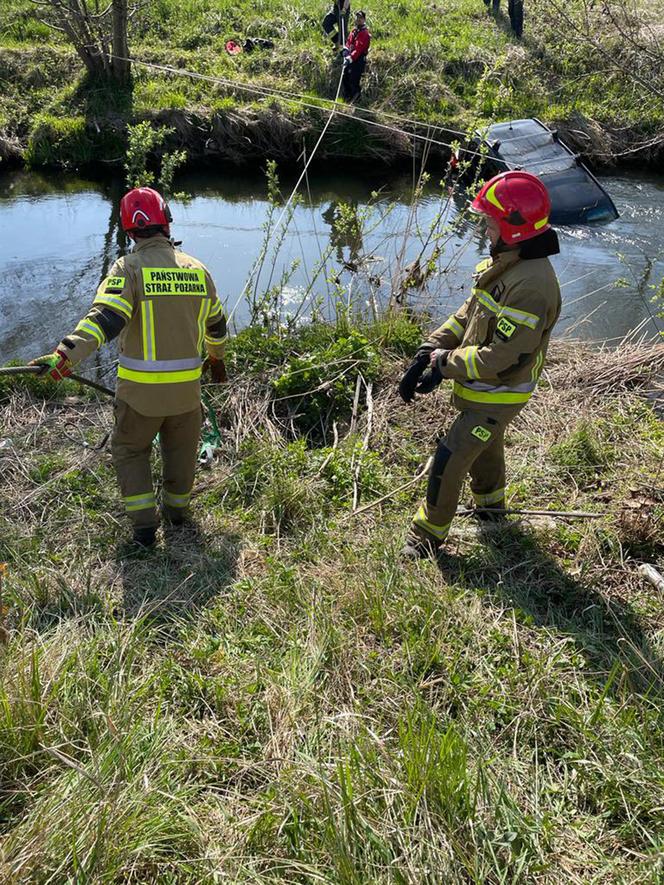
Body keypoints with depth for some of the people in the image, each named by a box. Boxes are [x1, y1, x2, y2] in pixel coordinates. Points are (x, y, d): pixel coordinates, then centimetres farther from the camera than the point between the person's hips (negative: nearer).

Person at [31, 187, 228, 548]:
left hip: (140, 390, -3)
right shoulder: (197, 269, 3)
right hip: (187, 387, 4)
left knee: (130, 451, 18)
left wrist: (66, 354, -36)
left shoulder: (129, 268, -12)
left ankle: (144, 524, 14)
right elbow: (215, 325, 16)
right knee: (181, 449, 23)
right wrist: (217, 358, 34)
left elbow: (106, 317, -28)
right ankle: (177, 509, 41)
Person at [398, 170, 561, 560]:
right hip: (479, 389, 9)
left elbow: (501, 358, -31)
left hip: (497, 397, -9)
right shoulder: (503, 262, 0)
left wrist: (444, 365, -21)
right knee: (485, 448, 29)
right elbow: (467, 315, 5)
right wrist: (428, 354, -6)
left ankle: (429, 535, 17)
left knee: (449, 462, -3)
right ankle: (492, 506, 54)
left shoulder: (532, 286, -32)